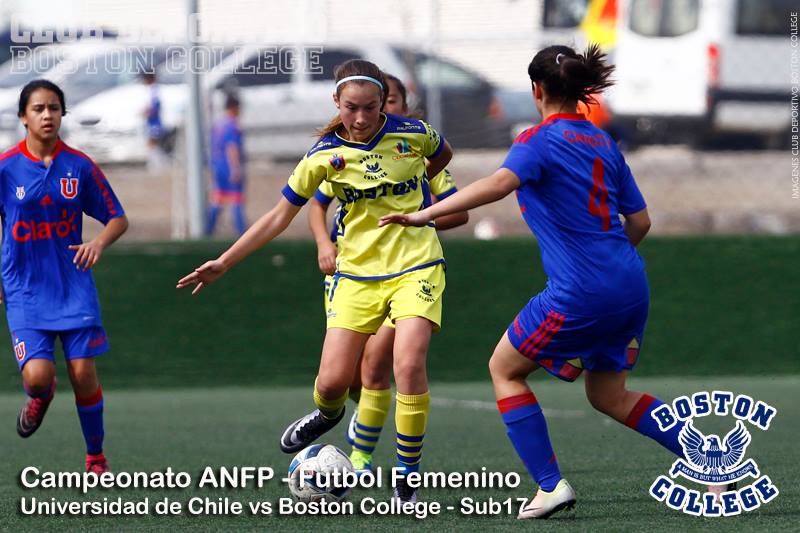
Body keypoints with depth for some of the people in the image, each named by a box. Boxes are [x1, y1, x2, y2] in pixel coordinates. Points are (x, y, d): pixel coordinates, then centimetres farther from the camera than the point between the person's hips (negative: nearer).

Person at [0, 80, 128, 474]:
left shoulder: (80, 166, 0)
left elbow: (118, 219, 7)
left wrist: (99, 243, -14)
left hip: (74, 287, 1)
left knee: (83, 374, -3)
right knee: (38, 375, -16)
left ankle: (96, 457, 16)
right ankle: (40, 396, 24)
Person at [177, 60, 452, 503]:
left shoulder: (412, 134, -8)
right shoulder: (325, 155, -5)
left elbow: (443, 155, 18)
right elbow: (280, 216, 3)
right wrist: (224, 263, 0)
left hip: (415, 267, -2)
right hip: (357, 273, 2)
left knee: (409, 366, -22)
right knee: (332, 381, -5)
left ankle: (407, 482, -8)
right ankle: (327, 414, 36)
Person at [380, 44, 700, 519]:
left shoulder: (542, 139, -8)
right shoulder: (603, 142, 13)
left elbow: (499, 183, -27)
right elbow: (640, 221, 15)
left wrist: (425, 214, -31)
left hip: (580, 295, -7)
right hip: (630, 287, 7)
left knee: (505, 369, 13)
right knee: (608, 395, 23)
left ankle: (551, 485, 4)